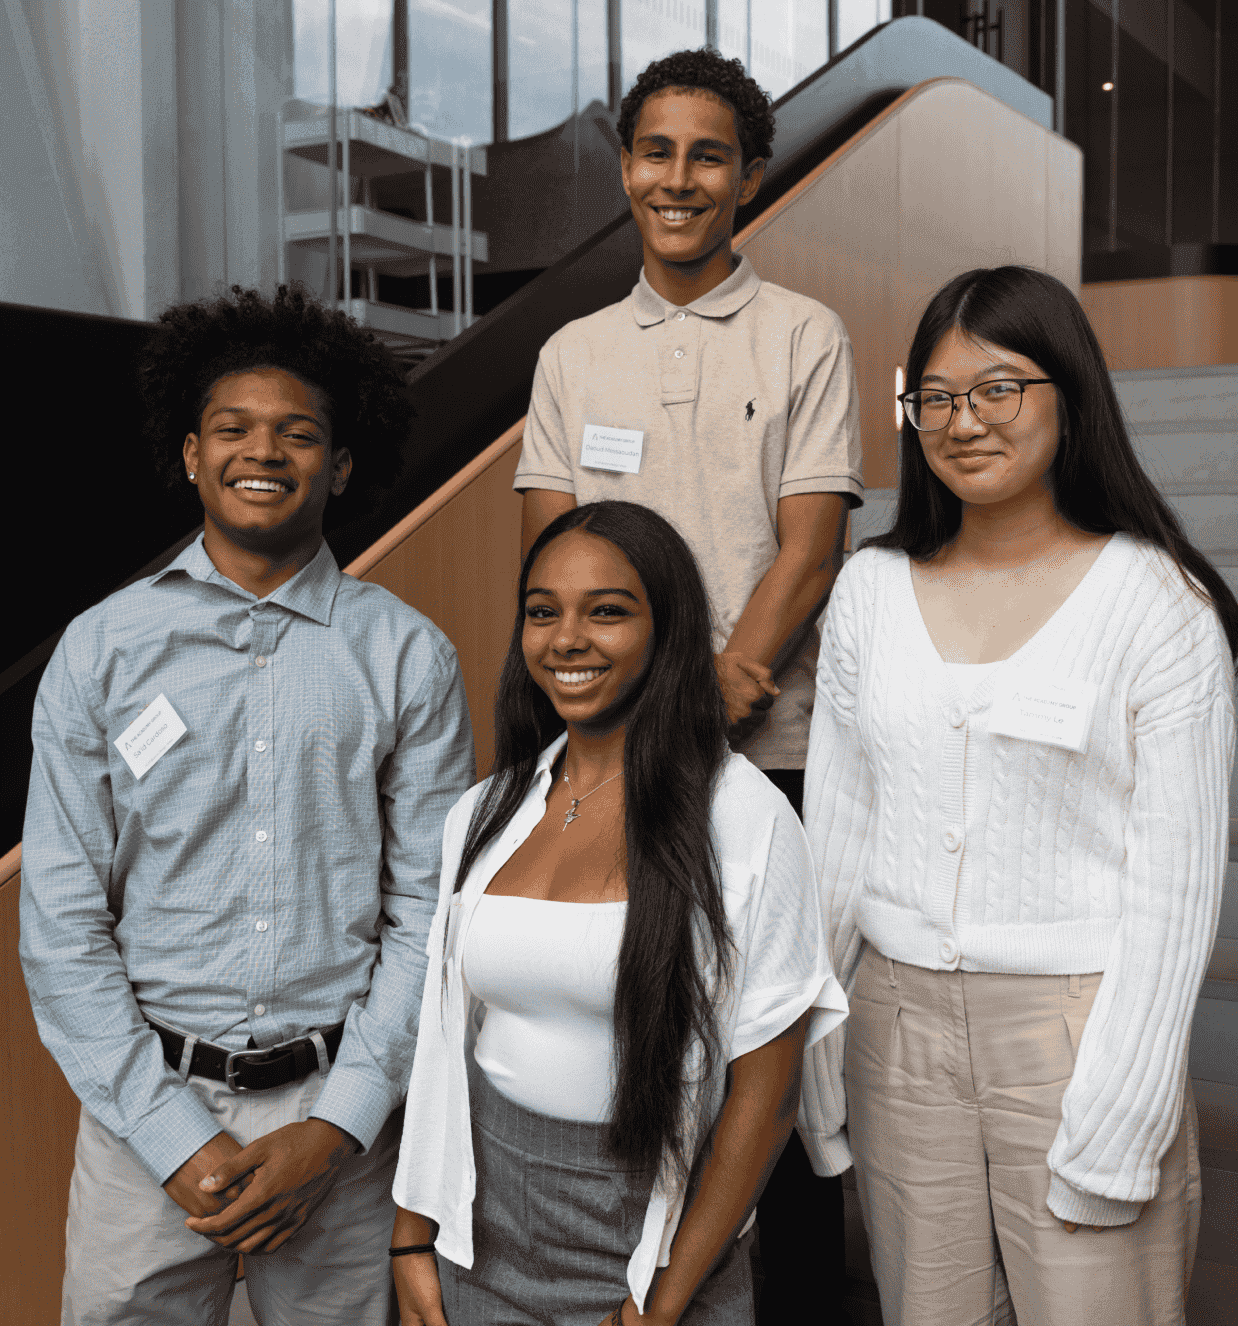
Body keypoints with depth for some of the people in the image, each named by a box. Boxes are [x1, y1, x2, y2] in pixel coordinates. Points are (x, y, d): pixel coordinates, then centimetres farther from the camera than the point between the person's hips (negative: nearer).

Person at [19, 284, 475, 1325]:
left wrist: (334, 1130, -10)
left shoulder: (409, 658, -2)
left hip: (340, 1105, 0)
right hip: (146, 1098, 0)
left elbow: (427, 914, -3)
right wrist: (177, 1138, -8)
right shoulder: (102, 649, -1)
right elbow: (61, 925, -2)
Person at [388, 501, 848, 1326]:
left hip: (651, 1243, -4)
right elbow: (441, 1041, 5)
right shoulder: (482, 817, 1)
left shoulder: (745, 819, -13)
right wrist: (413, 1244, 3)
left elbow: (766, 1091, -13)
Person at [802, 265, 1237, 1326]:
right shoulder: (872, 588, 5)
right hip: (899, 1015, 4)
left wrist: (1116, 1120, -11)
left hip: (1078, 1020, -3)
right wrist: (814, 1055, 8)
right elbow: (834, 831, 9)